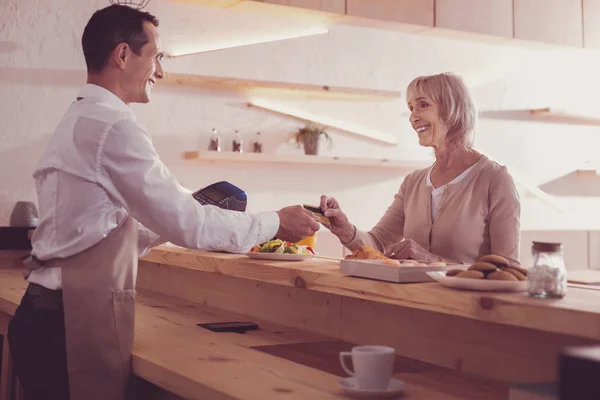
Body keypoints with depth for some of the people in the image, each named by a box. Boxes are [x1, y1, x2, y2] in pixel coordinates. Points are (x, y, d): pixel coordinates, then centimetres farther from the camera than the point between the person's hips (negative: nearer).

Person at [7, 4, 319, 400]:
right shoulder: (113, 126, -15)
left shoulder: (78, 120, 14)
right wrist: (275, 223, -6)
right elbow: (185, 224, -17)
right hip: (76, 321, -9)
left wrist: (190, 211, 15)